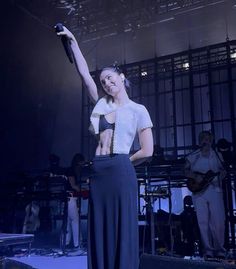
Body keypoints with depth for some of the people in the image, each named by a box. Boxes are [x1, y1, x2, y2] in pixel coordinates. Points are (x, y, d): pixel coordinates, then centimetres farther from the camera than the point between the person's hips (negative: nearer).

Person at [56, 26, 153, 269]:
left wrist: (121, 163, 7)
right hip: (98, 173, 5)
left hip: (121, 173, -5)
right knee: (100, 231, 7)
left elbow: (147, 151, -1)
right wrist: (72, 41, 12)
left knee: (122, 230, -1)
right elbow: (84, 73, 13)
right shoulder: (102, 104, 16)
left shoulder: (138, 110, 3)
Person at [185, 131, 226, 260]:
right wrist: (195, 176, -13)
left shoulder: (217, 155, 11)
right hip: (198, 191, 0)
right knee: (203, 222, -1)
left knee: (218, 221, -4)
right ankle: (208, 250, 7)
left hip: (215, 190, 0)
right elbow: (186, 171, 5)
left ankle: (219, 249, 11)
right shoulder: (193, 157, 8)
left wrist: (219, 176, -10)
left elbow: (223, 171, 11)